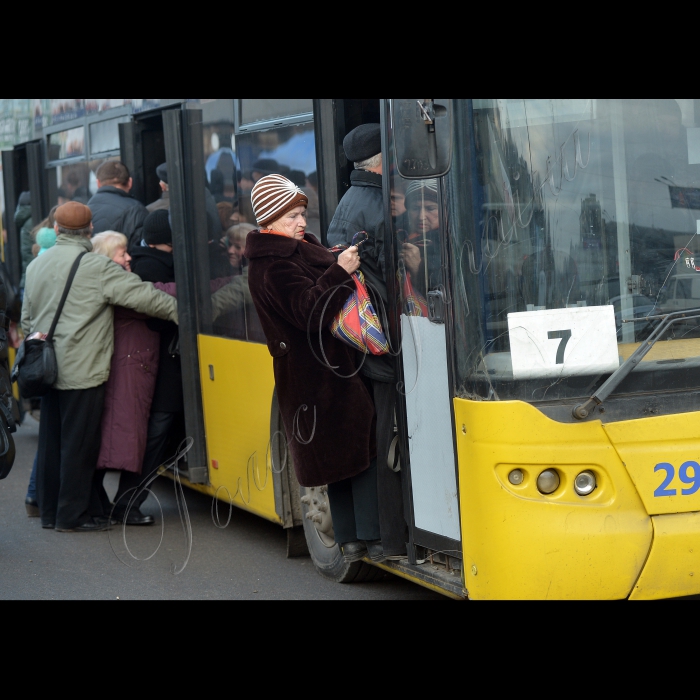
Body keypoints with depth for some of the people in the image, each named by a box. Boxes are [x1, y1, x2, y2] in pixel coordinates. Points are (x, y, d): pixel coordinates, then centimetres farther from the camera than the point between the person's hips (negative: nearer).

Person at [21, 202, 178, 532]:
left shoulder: (36, 266, 11)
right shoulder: (96, 267, -12)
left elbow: (27, 321, 20)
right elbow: (143, 296, -13)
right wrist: (181, 310, -2)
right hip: (83, 372, -7)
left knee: (50, 441, 12)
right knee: (79, 443, -1)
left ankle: (49, 511, 18)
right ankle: (72, 516, 2)